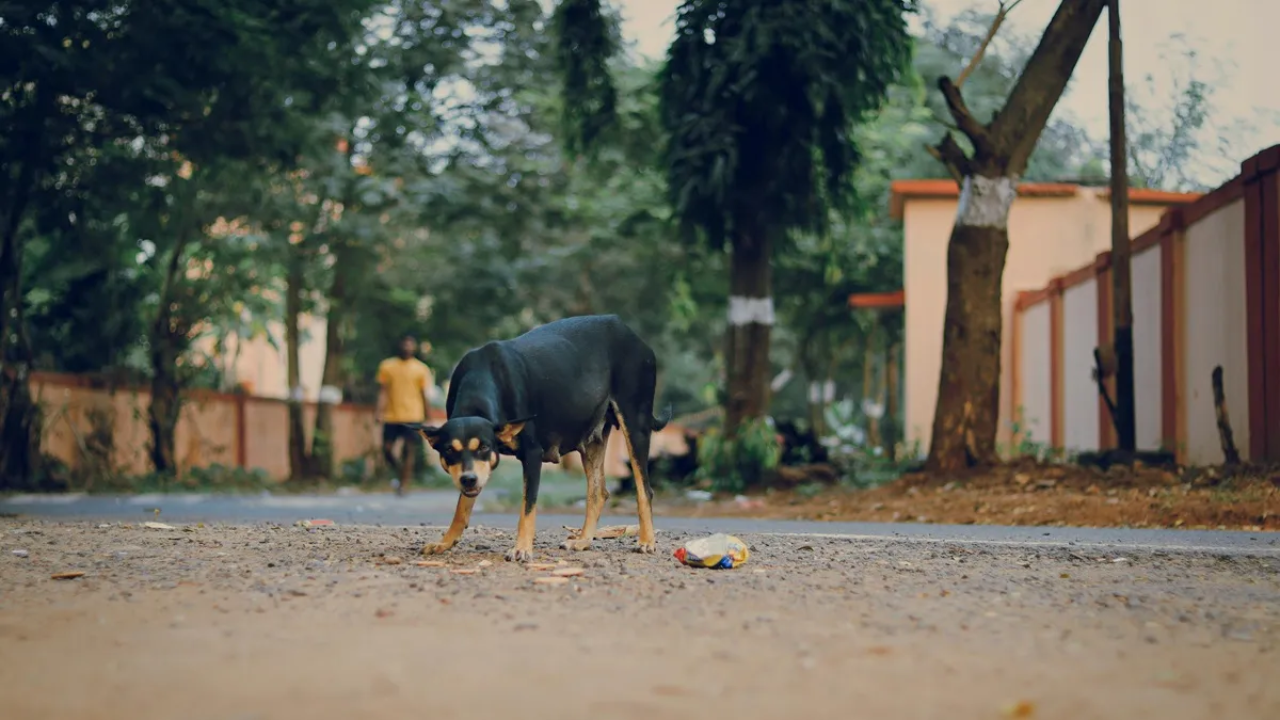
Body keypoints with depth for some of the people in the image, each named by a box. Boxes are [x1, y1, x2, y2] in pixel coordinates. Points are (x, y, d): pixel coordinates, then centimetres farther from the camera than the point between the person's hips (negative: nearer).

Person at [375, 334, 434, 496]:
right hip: (391, 416, 2)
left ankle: (403, 486, -3)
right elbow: (382, 391, 5)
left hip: (413, 417, -2)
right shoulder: (387, 366, 7)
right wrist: (380, 412, -6)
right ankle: (400, 475, 27)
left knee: (409, 452, -6)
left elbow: (426, 395, 5)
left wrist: (427, 419, 2)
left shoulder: (421, 369, 5)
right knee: (387, 450, 2)